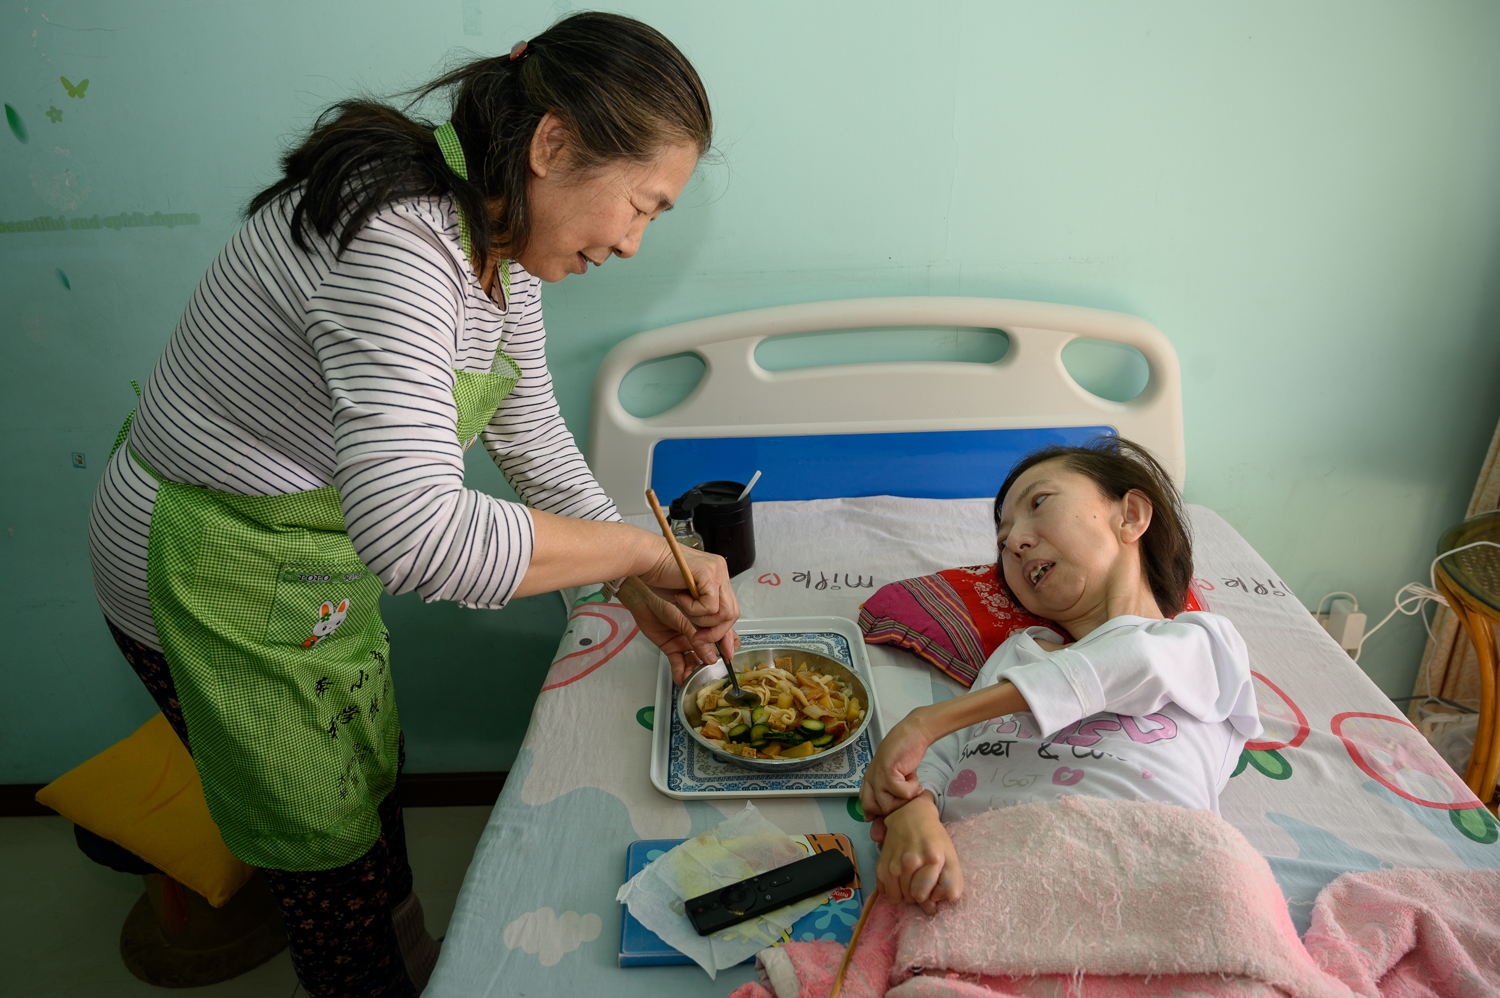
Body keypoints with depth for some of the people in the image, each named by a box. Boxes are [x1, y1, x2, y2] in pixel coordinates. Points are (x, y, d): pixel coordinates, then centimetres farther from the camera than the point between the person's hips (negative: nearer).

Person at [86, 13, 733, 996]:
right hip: (219, 583, -9)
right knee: (329, 840, 14)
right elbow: (417, 530, -48)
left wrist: (649, 593, -2)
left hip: (321, 559, 9)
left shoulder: (508, 245, -5)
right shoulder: (393, 236, -36)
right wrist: (645, 546, -36)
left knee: (371, 777, 27)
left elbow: (535, 448, 4)